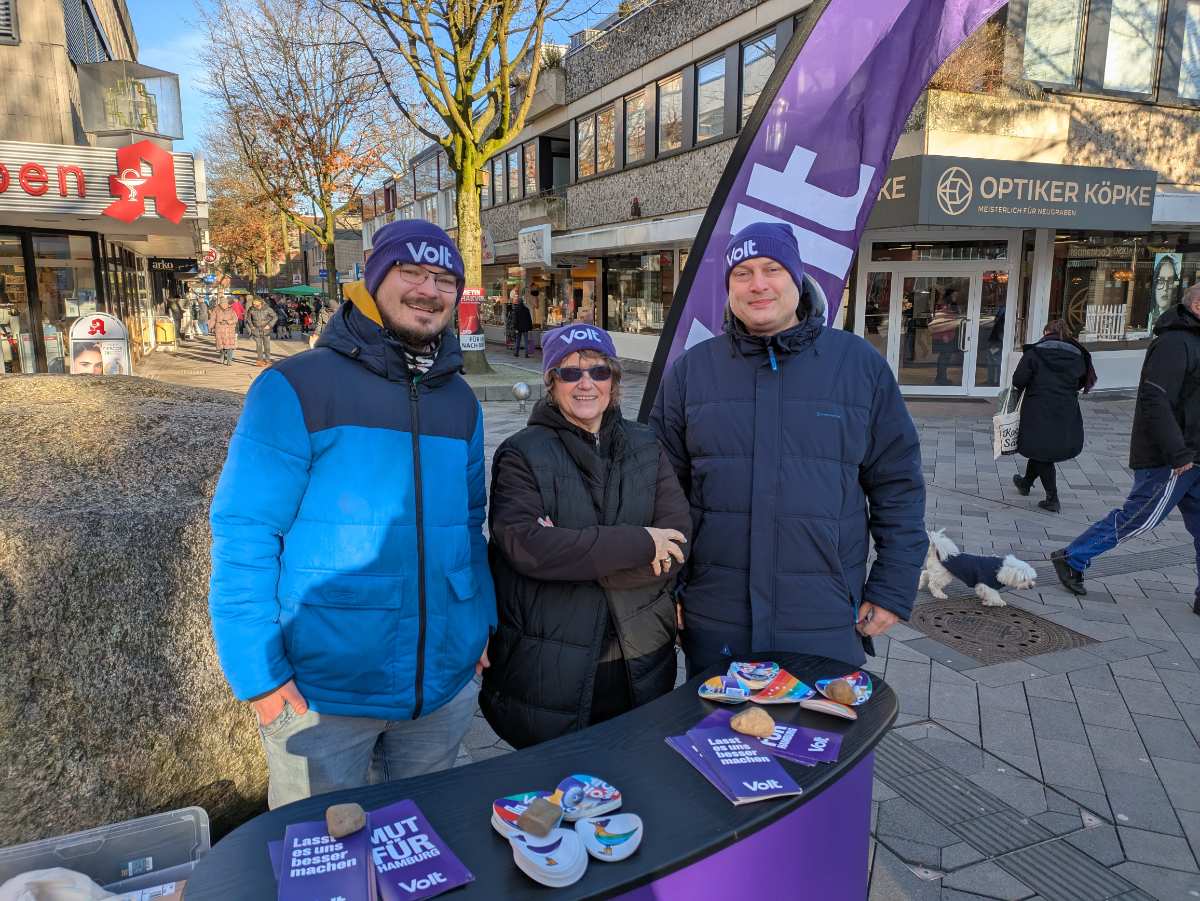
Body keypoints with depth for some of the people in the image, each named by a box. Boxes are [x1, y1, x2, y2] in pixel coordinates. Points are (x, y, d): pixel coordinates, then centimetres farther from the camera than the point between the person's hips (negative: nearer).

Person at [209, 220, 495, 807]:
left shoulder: (459, 402, 7)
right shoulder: (297, 387, -11)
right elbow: (244, 534, -12)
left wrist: (482, 626, 8)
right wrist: (259, 672, -14)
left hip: (445, 684, 5)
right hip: (322, 691, -4)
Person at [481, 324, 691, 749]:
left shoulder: (645, 447, 6)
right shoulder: (522, 454, -6)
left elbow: (678, 540, -6)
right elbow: (525, 545, -21)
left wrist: (573, 550, -17)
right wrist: (639, 543, -19)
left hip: (641, 666, 4)